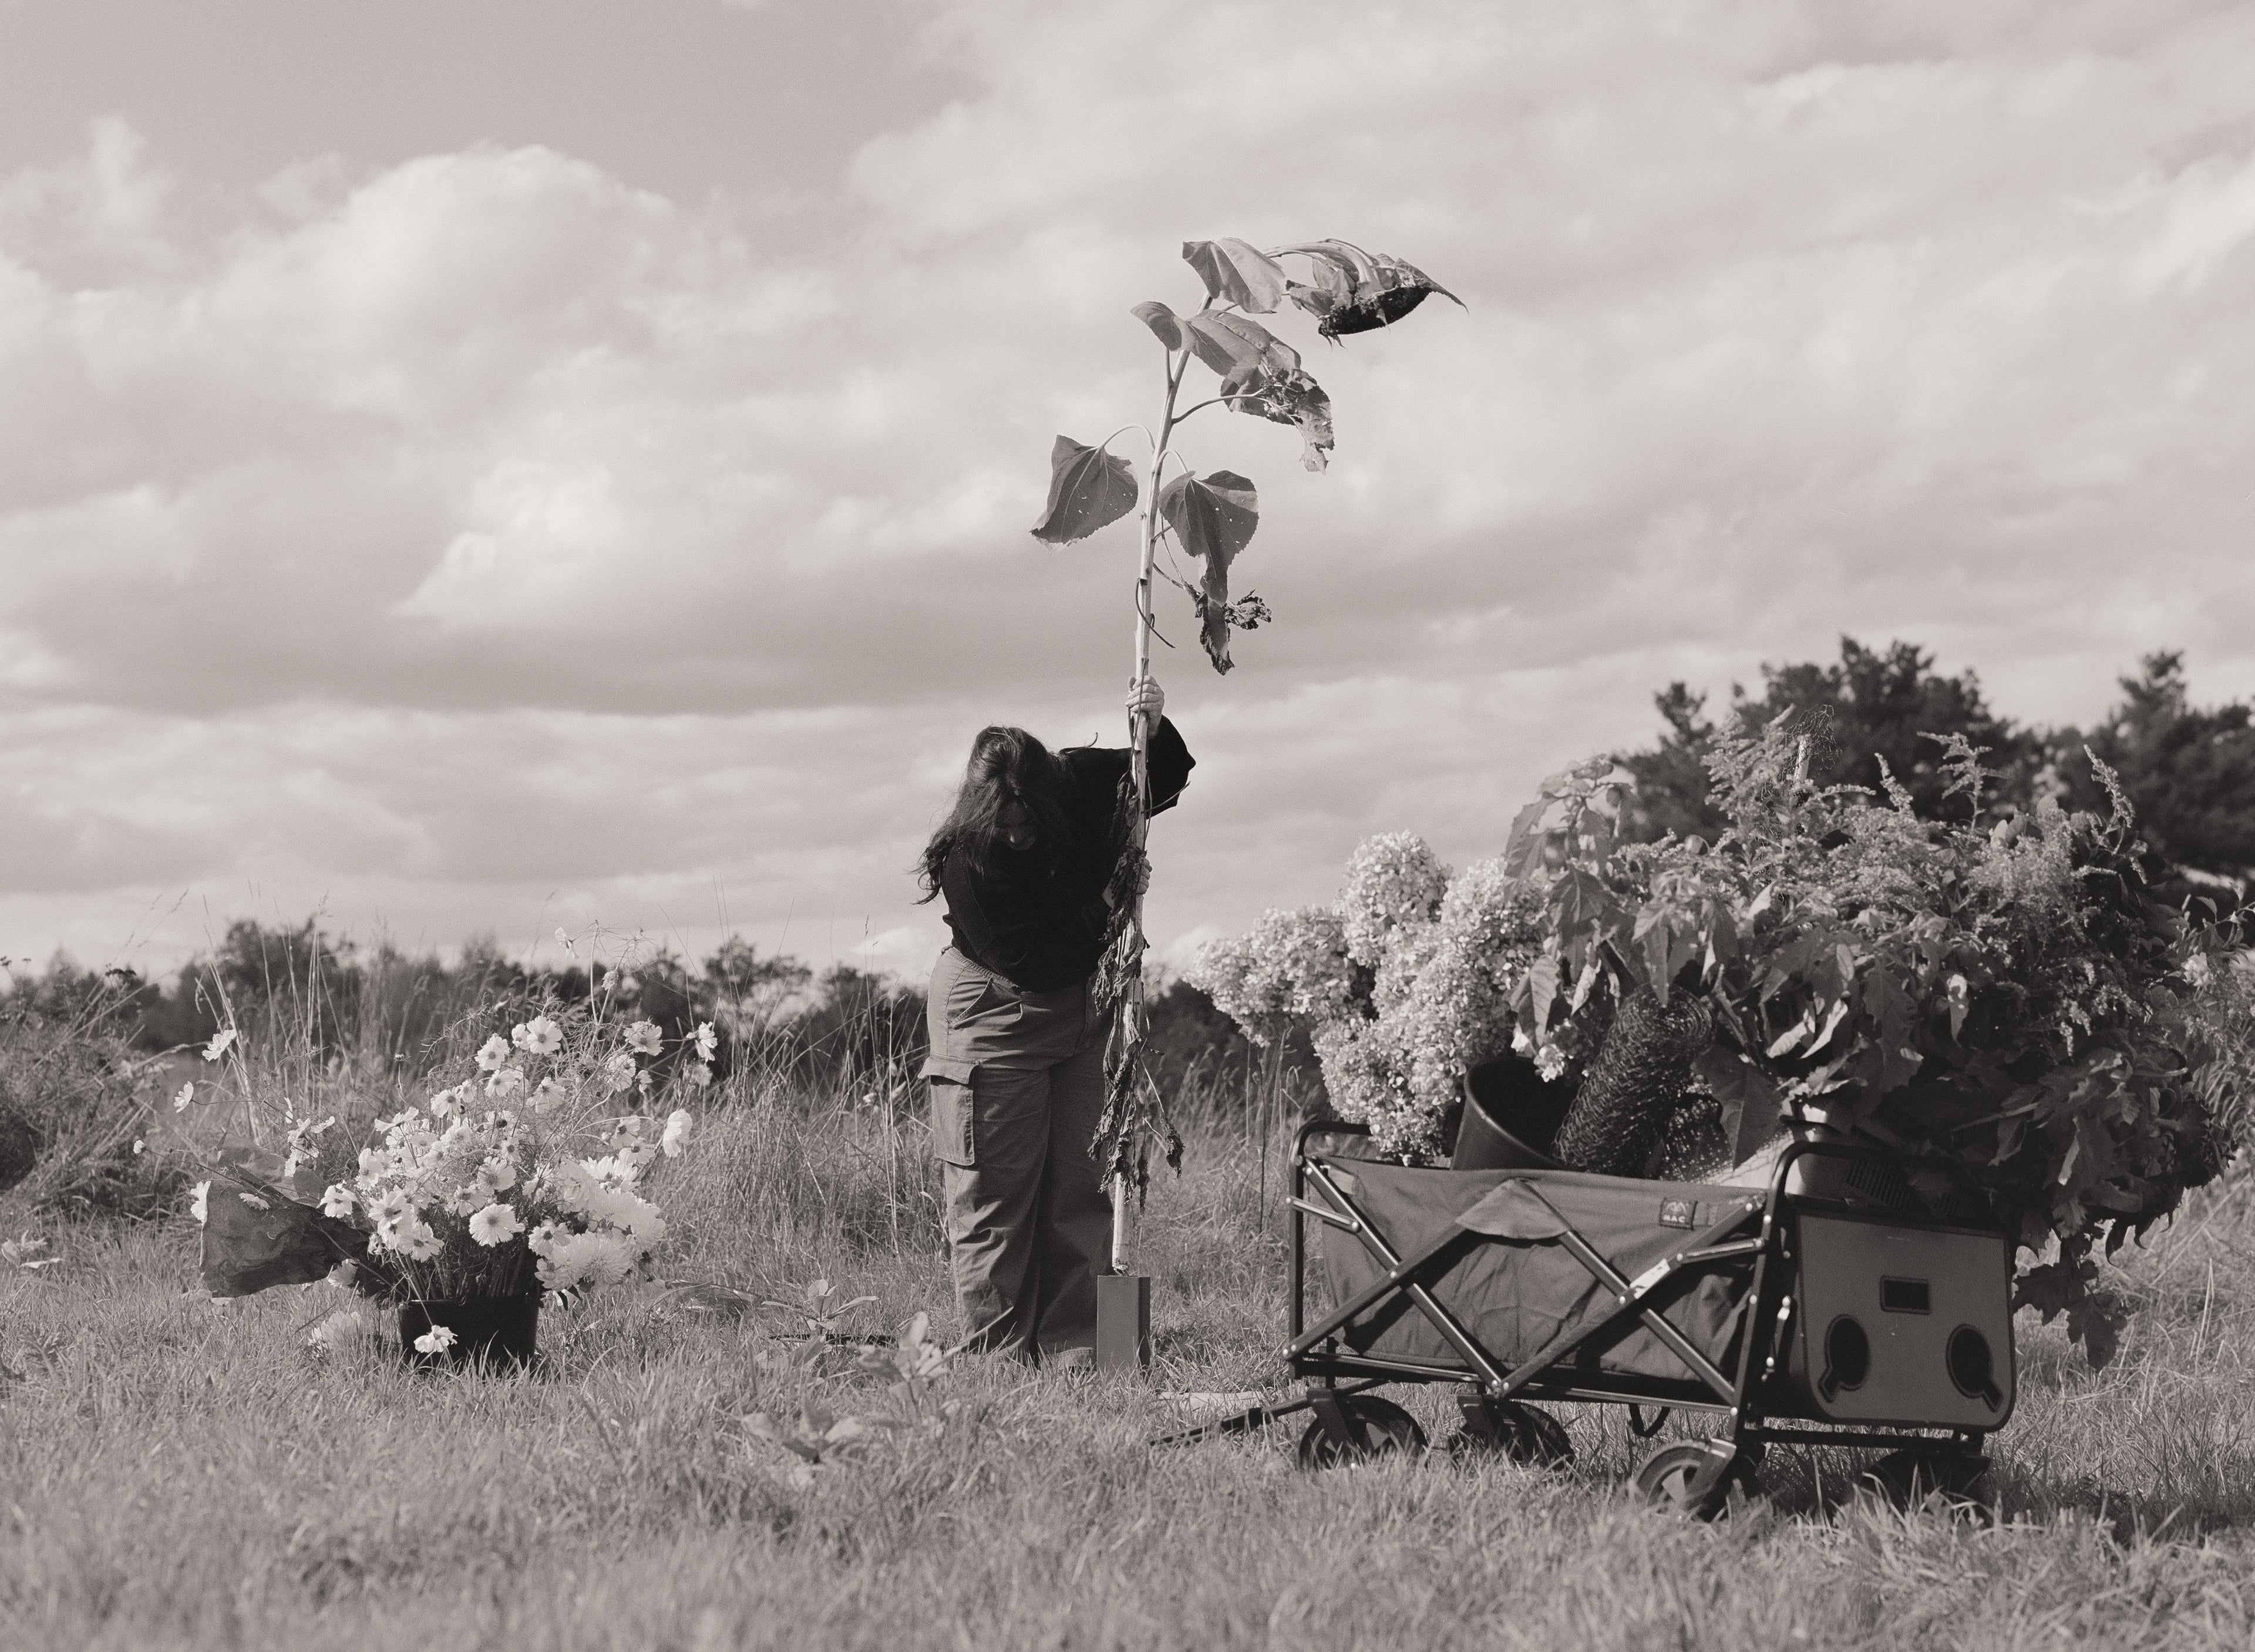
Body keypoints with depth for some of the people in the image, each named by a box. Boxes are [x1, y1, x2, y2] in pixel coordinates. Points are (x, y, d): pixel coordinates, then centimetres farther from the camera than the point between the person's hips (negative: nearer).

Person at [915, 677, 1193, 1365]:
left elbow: (1163, 783, 8)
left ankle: (1072, 1353, 5)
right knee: (995, 1200, -2)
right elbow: (1032, 962, -25)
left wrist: (1155, 728, -12)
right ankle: (999, 1358, 5)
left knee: (1083, 1191, 2)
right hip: (994, 1017, -5)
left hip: (1081, 1009, 5)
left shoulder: (1079, 781, -11)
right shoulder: (968, 859, -25)